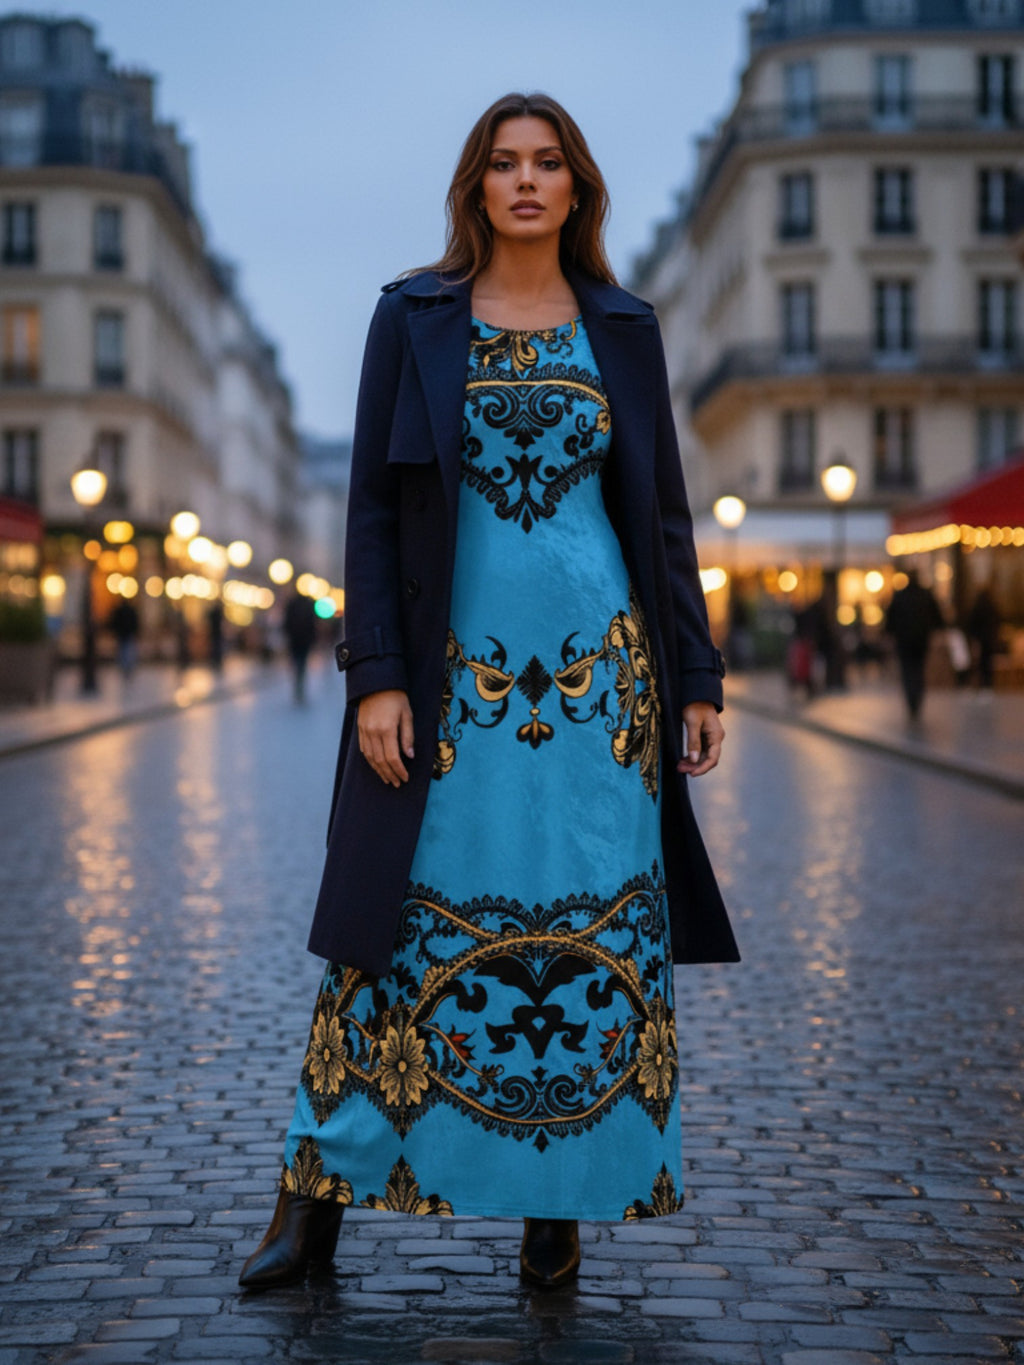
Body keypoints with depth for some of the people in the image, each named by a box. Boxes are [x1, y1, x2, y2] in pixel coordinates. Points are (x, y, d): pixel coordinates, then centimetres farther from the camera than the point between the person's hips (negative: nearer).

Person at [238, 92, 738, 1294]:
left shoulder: (622, 329, 9)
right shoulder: (413, 317, 4)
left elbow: (663, 511, 10)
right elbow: (373, 504, 0)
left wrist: (698, 677, 5)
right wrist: (375, 677, -9)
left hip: (599, 671, 2)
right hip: (454, 674, -1)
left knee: (595, 931, 1)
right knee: (408, 925, 0)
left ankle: (560, 1208, 13)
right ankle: (319, 1200, 10)